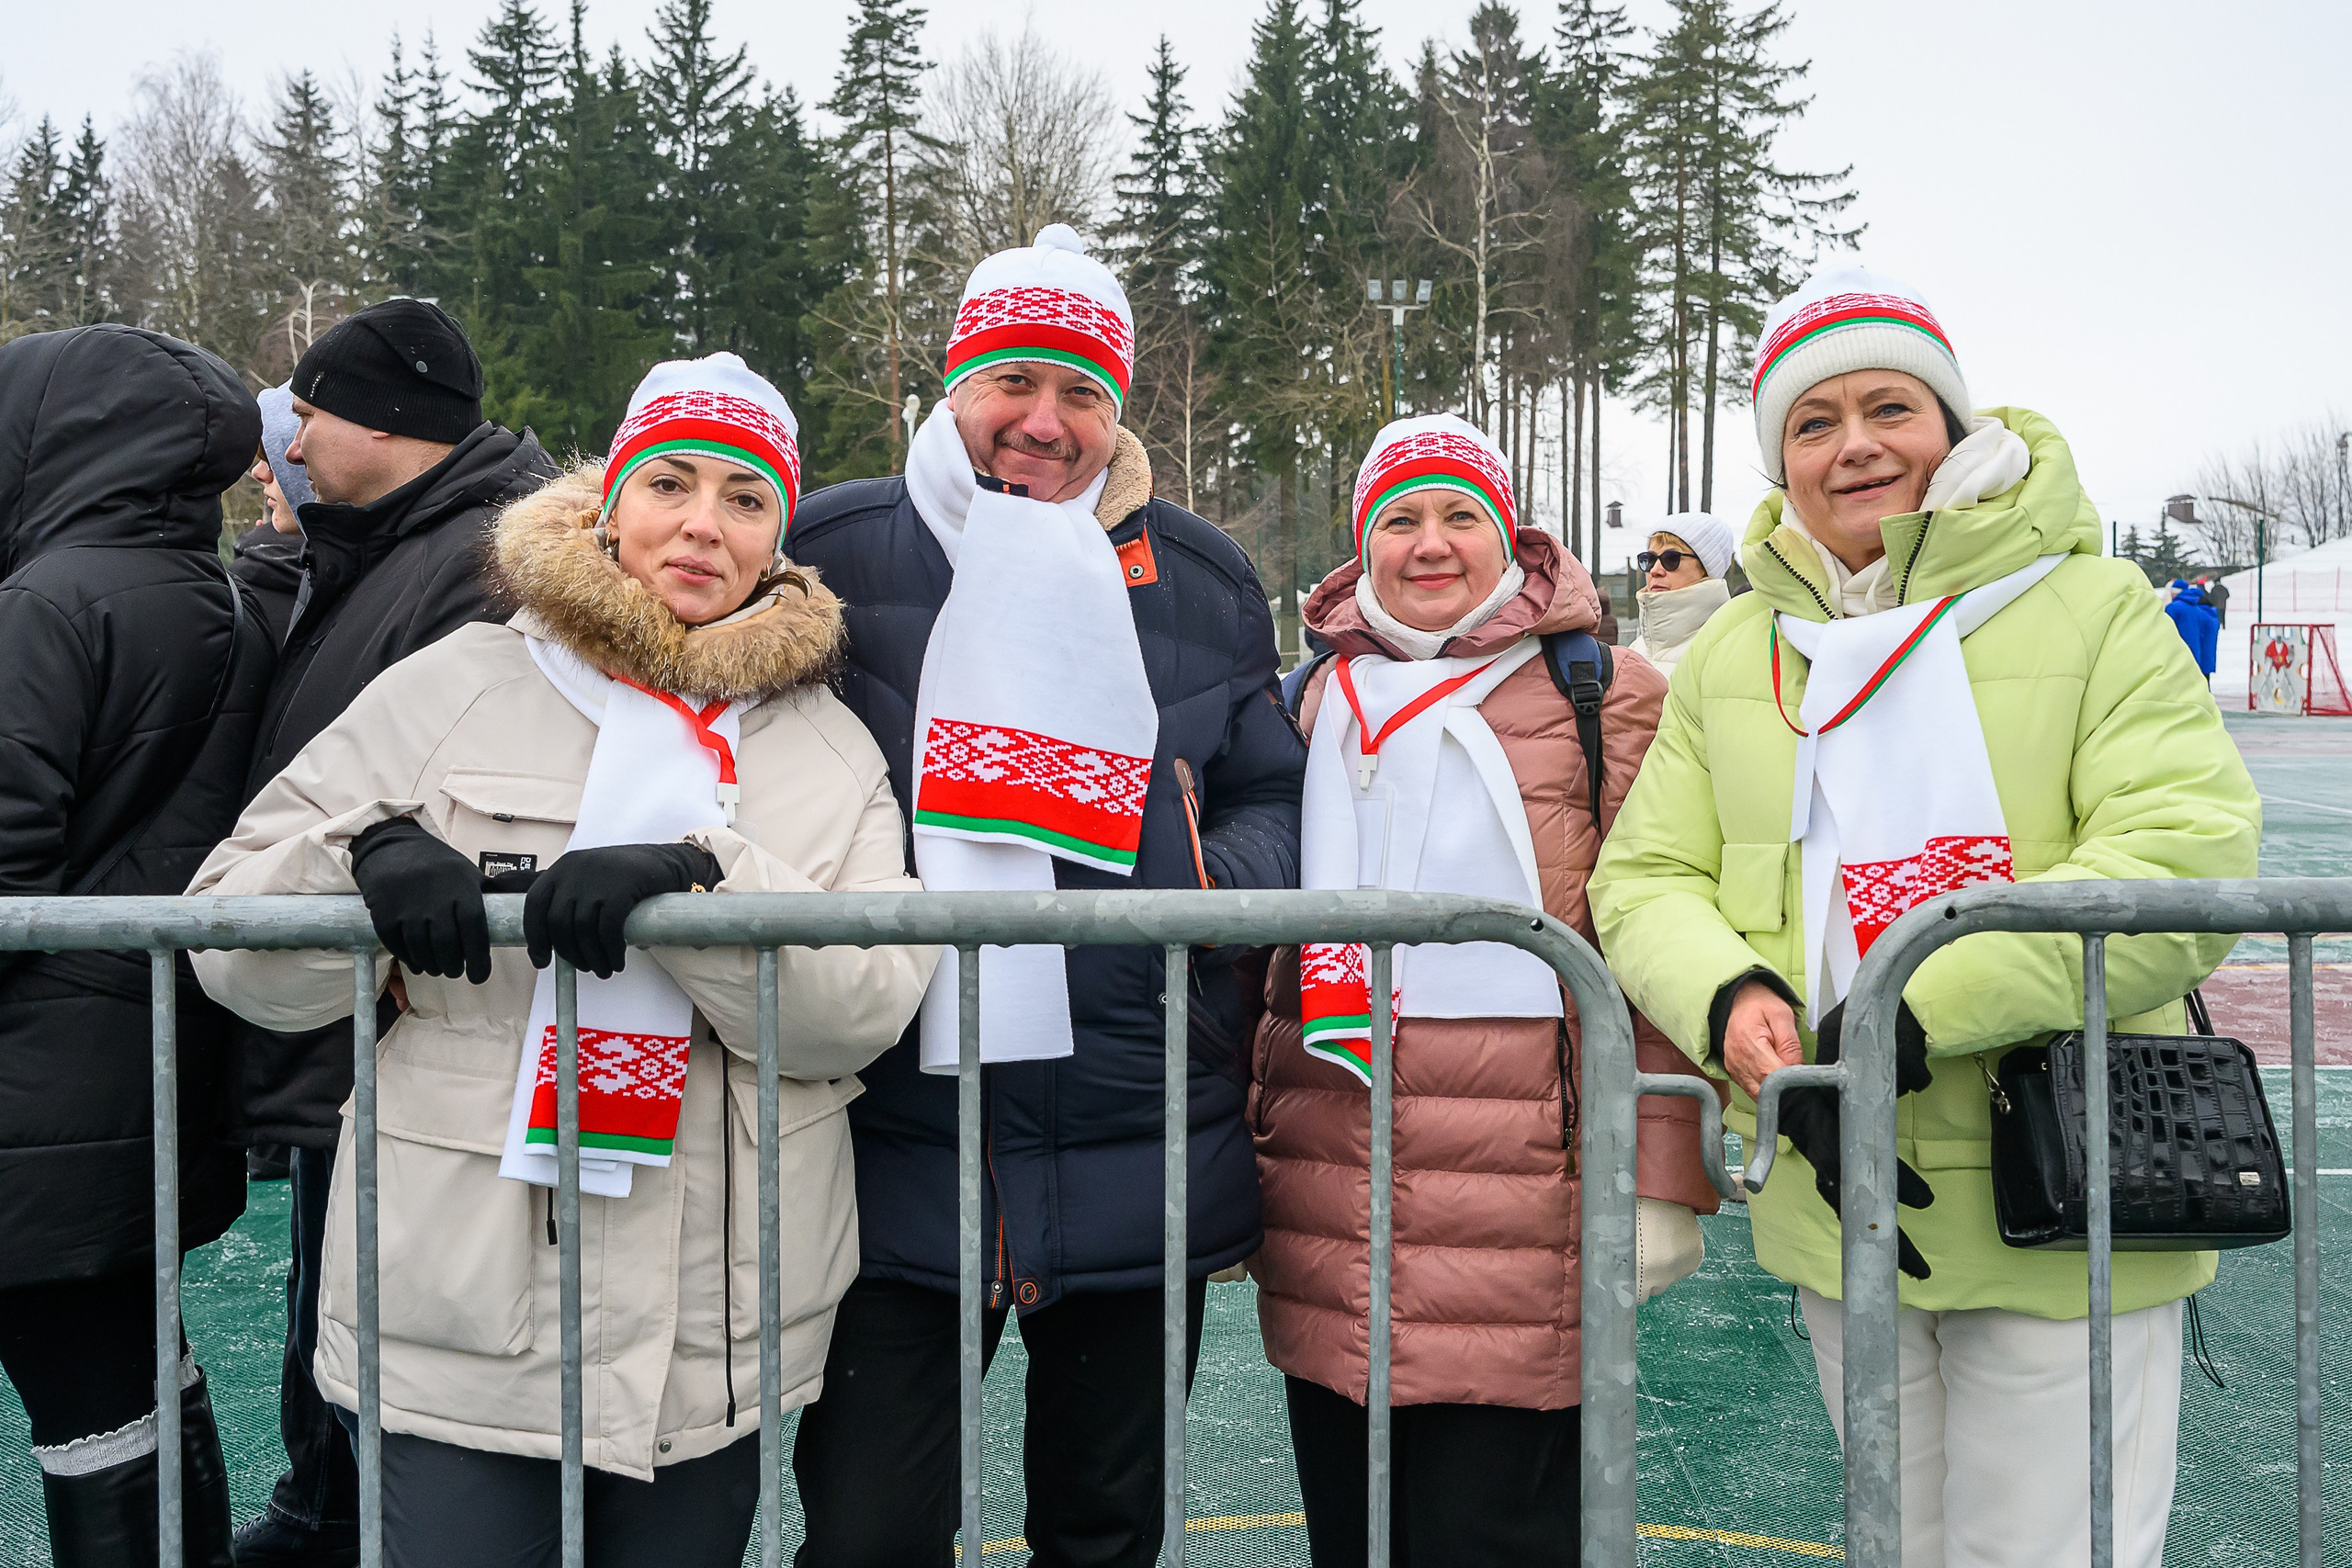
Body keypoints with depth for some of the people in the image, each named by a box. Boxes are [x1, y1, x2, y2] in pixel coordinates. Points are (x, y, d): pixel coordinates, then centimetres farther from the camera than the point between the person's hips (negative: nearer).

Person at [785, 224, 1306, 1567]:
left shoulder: (1204, 583, 8)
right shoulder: (832, 551, 1)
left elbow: (1278, 794, 15)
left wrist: (1223, 880, -5)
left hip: (1141, 1160, 2)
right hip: (892, 1151, -2)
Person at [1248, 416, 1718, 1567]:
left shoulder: (1603, 696, 0)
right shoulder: (1313, 702, 15)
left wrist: (1661, 1179, -10)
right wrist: (1236, 1147, 18)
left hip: (1515, 1197, -5)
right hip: (1324, 1212, 5)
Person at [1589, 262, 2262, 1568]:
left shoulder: (2090, 608, -5)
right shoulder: (1730, 653, 8)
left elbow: (2188, 854, -17)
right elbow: (1644, 879, 6)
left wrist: (1920, 1007, -25)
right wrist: (1728, 996, -16)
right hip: (1834, 1213, 4)